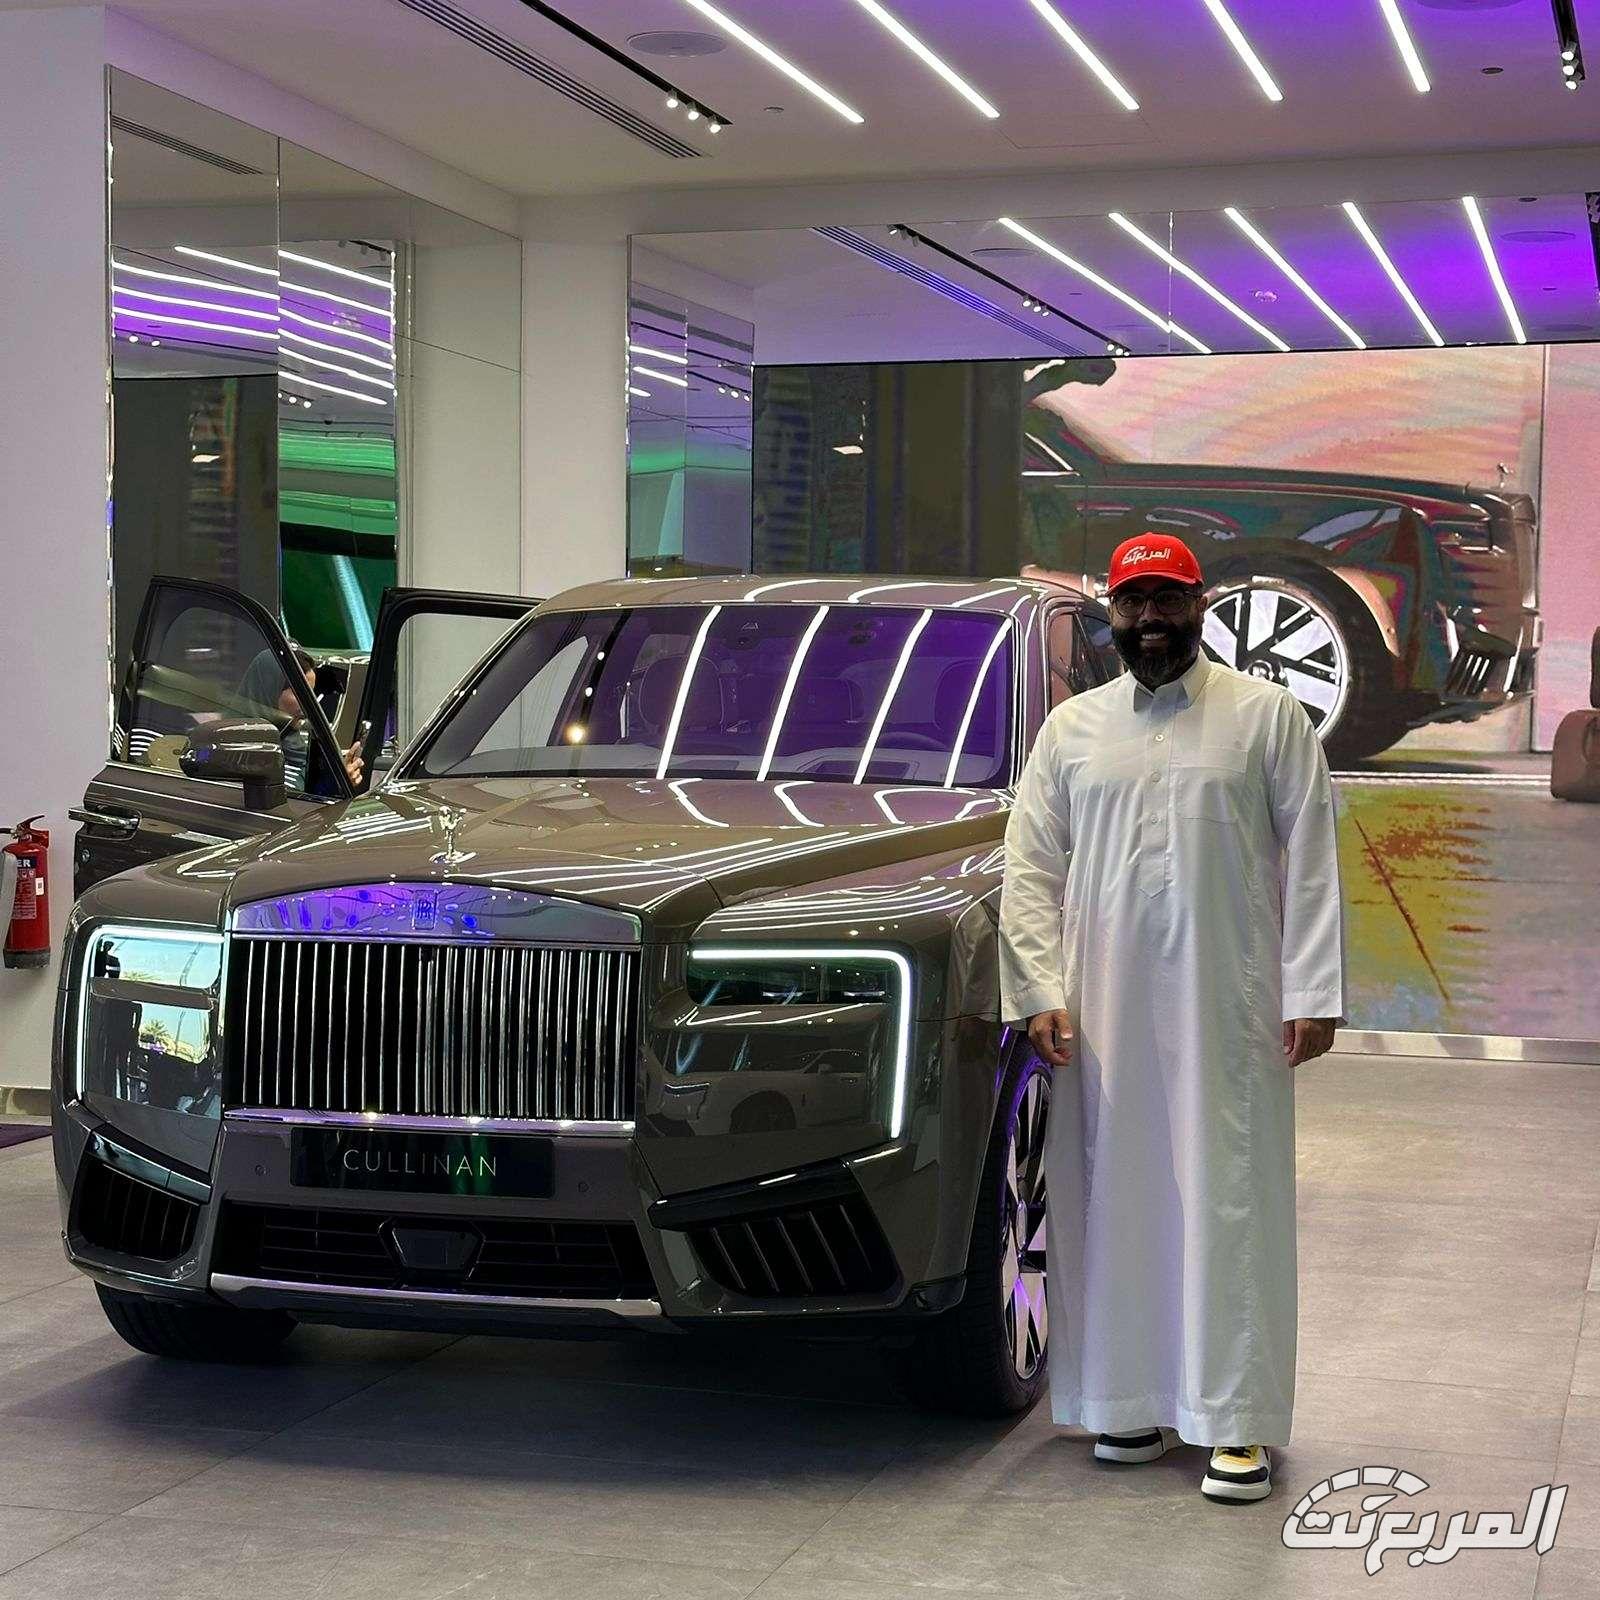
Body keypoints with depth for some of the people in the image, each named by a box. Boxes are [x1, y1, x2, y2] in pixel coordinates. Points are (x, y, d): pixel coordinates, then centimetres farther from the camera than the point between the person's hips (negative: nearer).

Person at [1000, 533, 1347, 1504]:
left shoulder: (1269, 717, 6)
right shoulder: (1072, 729, 13)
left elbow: (1310, 864, 2)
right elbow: (1031, 869, 10)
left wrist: (1312, 993, -5)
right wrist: (1040, 993, 0)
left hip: (1229, 1012, -2)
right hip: (1104, 1013, 3)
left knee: (1231, 1206, -3)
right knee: (1116, 1205, 4)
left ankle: (1240, 1424, 1)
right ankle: (1136, 1404, 16)